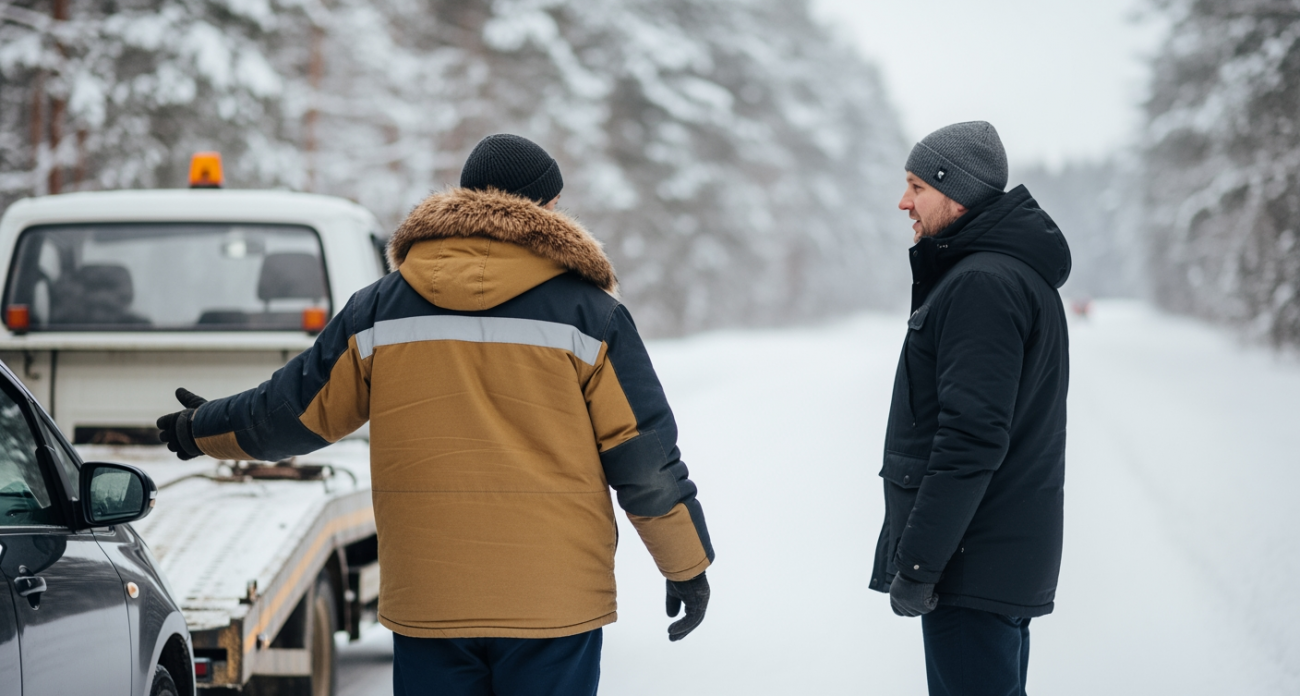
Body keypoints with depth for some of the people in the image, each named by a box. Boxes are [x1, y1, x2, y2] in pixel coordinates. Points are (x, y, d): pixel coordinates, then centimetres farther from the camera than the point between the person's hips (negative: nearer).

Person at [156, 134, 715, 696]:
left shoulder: (380, 310, 5)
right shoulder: (586, 312, -2)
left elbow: (293, 411, 13)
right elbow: (643, 451, -1)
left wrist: (202, 429, 32)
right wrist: (687, 564, 10)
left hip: (427, 602, 2)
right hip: (555, 604, -2)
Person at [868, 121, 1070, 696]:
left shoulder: (982, 285, -17)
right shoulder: (1018, 272, 17)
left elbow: (972, 438, -25)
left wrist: (917, 562, -23)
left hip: (974, 565, -11)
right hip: (1006, 561, 11)